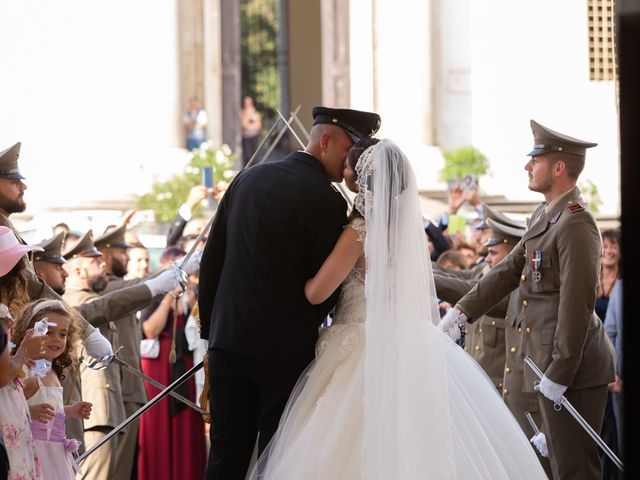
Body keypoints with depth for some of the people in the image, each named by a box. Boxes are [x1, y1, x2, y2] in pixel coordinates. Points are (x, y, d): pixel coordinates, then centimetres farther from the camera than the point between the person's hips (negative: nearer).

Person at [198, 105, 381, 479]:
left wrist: (210, 326, 17)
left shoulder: (248, 178, 7)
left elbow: (212, 258, 11)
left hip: (228, 340, 6)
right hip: (287, 348, -6)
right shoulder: (328, 201, -13)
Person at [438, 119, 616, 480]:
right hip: (552, 365, 10)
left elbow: (576, 305, -22)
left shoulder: (576, 224, -19)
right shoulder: (546, 216, 13)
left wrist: (558, 373, -21)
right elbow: (510, 270, 14)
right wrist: (462, 311, 5)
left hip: (573, 369, -10)